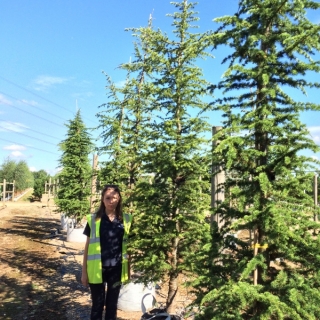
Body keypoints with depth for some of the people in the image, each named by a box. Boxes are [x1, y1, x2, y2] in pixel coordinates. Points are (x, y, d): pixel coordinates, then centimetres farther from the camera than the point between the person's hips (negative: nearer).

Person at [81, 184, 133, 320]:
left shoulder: (126, 220, 0)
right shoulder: (93, 219, -5)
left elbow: (128, 246, 7)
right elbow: (87, 246, 0)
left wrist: (129, 268, 8)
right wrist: (84, 271, 0)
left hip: (116, 269, 2)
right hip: (97, 269, -2)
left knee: (112, 305, 15)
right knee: (97, 305, 10)